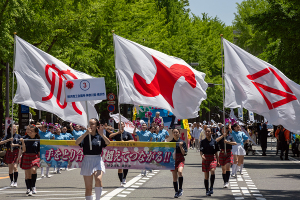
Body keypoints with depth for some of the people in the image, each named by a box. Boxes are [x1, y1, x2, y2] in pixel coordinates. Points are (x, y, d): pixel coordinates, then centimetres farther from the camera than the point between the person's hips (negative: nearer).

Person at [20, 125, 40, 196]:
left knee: (33, 169, -26)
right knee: (27, 174, 4)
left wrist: (41, 160, 4)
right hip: (26, 157, 1)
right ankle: (29, 189, 16)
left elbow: (39, 151, 7)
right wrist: (23, 142, -21)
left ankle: (33, 186, -16)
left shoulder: (37, 140, 1)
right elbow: (24, 150, -8)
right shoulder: (25, 138, -2)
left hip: (35, 157, -1)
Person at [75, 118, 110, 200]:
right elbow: (77, 142, -17)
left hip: (98, 160, -1)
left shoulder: (99, 137, 3)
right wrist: (86, 133, -28)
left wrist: (102, 134, -31)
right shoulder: (85, 136, 2)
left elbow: (108, 142, -14)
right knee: (88, 188, 3)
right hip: (87, 160, 1)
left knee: (98, 179, -27)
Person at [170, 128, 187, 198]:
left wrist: (180, 146, -14)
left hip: (180, 160, -3)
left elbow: (184, 153, -3)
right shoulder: (170, 142, 9)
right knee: (174, 177, 3)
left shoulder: (182, 142, 3)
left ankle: (180, 189, -20)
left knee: (180, 171, -29)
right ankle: (176, 192, 14)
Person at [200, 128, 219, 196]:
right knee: (206, 176, 4)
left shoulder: (214, 142, 5)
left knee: (212, 171, -27)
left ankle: (211, 187, -20)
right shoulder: (203, 142, 4)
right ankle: (207, 191, 14)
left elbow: (216, 152, 11)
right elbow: (201, 151, -2)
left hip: (213, 158, -1)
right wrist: (202, 156, -24)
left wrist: (218, 161, 10)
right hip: (205, 159, 1)